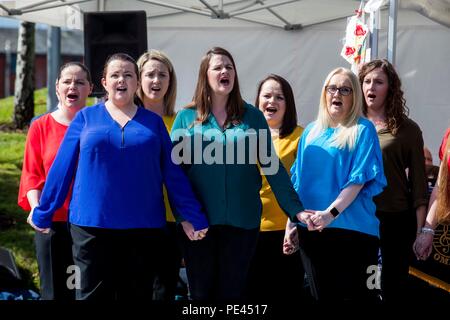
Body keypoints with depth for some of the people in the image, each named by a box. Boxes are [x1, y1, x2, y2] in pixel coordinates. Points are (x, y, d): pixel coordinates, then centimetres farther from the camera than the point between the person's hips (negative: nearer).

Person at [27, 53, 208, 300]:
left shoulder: (153, 121, 9)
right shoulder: (86, 117, 6)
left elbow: (173, 172, 7)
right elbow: (62, 167, 7)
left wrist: (191, 216, 1)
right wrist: (43, 213, 8)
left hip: (143, 226, 1)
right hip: (92, 224, -1)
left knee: (137, 294, 9)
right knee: (93, 294, 4)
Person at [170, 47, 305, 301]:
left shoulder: (252, 116, 6)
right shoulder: (187, 117, 4)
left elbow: (272, 165, 4)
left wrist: (296, 209, -3)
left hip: (242, 220, 0)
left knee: (233, 291, 7)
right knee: (202, 291, 8)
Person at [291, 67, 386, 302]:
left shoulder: (362, 130, -1)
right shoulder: (311, 131, 15)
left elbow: (359, 178, -11)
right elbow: (297, 178, 13)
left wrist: (331, 213, -21)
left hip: (351, 227, -5)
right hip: (310, 229, 5)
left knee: (356, 296, -3)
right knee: (322, 296, 11)